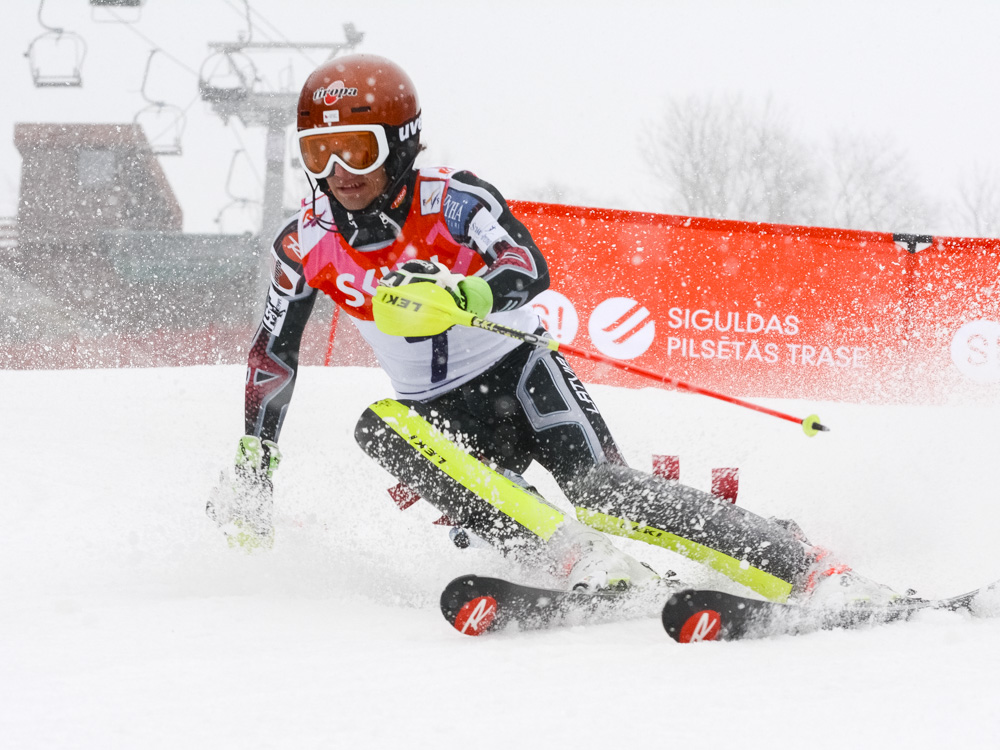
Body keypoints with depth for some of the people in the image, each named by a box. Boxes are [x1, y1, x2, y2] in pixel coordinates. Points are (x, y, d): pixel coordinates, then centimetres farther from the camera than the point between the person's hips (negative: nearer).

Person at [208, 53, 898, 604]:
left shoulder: (451, 197, -17)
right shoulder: (307, 246, -4)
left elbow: (529, 268, -32)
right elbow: (274, 355, 9)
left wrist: (459, 294, -52)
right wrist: (253, 473, 7)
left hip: (519, 373, -4)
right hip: (442, 413, 4)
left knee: (605, 492, -26)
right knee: (380, 427, -30)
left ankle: (811, 572, -24)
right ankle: (587, 565, -40)